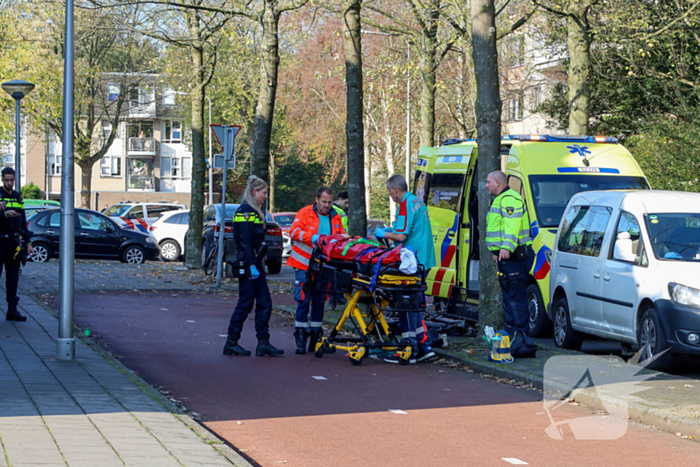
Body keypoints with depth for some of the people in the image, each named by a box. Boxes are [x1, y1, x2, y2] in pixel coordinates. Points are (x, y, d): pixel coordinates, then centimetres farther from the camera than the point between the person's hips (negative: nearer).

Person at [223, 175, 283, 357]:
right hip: (246, 262, -10)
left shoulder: (256, 211, 17)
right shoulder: (245, 211, -13)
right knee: (246, 303, -4)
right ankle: (231, 343, 4)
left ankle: (263, 343, 7)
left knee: (264, 303, 6)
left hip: (255, 261, 10)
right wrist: (252, 266, -23)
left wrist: (257, 263, 17)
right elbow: (245, 242, -19)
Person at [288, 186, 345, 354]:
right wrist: (312, 238, -24)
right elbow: (294, 231, -10)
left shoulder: (335, 218, 11)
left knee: (319, 302, 8)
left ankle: (315, 339, 15)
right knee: (303, 301, -7)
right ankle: (300, 339, -2)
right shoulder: (305, 213, -2)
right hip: (304, 265, -4)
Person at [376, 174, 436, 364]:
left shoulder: (405, 206, -14)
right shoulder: (418, 201, 16)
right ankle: (424, 346, 13)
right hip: (424, 259, 10)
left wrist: (383, 234, -3)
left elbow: (401, 236, -20)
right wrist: (392, 230, 25)